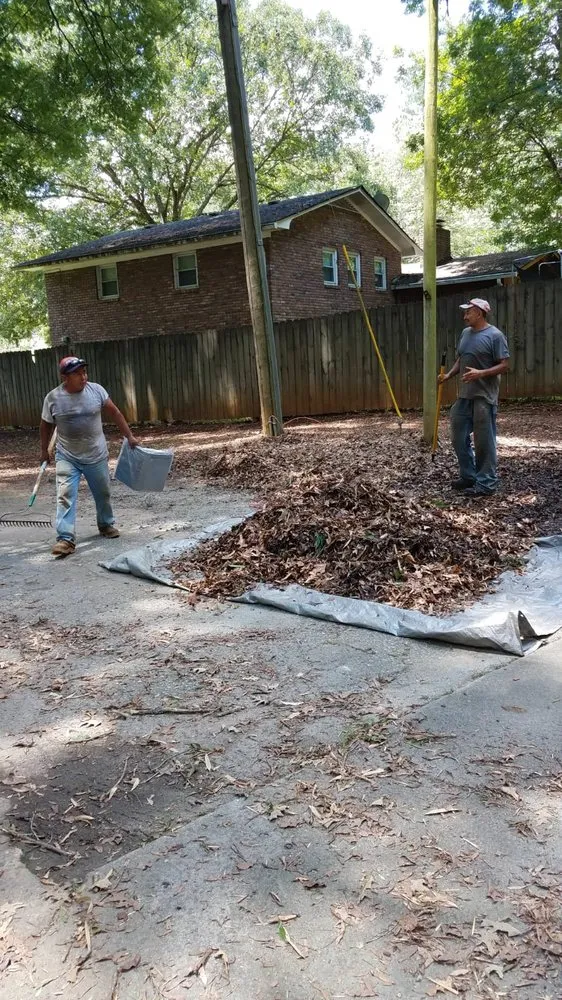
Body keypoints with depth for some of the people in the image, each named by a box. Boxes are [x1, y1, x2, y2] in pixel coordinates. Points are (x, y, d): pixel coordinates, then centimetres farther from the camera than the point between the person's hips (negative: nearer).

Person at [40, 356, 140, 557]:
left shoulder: (96, 390, -9)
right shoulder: (53, 398, -10)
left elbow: (114, 413, 0)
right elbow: (46, 426, 3)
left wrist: (129, 436, -1)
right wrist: (44, 451, 12)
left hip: (96, 456, 2)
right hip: (67, 457, -2)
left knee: (103, 493, 15)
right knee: (65, 496, -11)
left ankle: (106, 525, 38)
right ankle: (66, 538, -11)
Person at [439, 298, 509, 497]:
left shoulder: (494, 335, -9)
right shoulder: (465, 333, 13)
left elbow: (504, 365, -12)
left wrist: (481, 373, -23)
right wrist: (449, 375, 5)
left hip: (484, 397, -8)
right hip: (464, 395, 8)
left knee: (484, 441, -3)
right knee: (459, 437, 13)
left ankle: (486, 483, 5)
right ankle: (468, 476, 27)